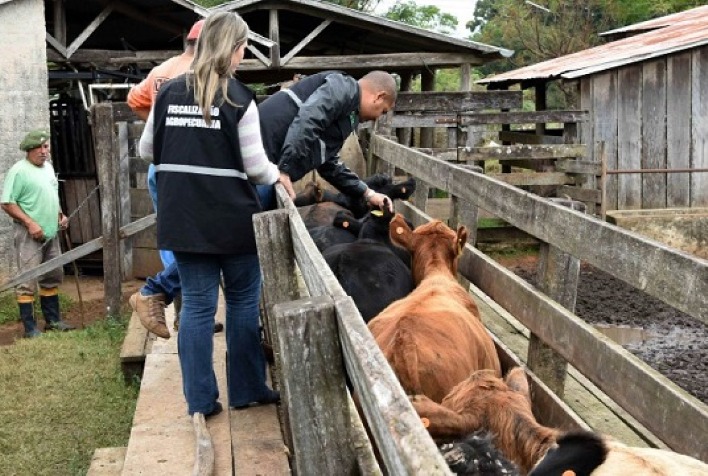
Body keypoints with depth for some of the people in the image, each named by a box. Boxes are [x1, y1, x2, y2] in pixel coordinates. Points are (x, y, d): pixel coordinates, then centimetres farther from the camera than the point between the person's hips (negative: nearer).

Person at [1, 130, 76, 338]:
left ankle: (53, 320, 26)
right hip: (29, 235, -8)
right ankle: (30, 328, 0)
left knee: (53, 277, 15)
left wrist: (60, 215, 9)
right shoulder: (19, 170, -13)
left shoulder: (48, 167, 13)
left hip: (51, 233, 8)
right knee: (28, 281, -5)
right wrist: (30, 223, -22)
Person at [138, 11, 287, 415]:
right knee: (243, 302, 12)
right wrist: (279, 177, 12)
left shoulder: (169, 92, 4)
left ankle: (200, 400, 13)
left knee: (197, 305, 9)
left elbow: (147, 150, 13)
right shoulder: (239, 98, -9)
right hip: (233, 218, -4)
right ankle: (246, 390, 22)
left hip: (184, 219, 4)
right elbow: (255, 166, -8)